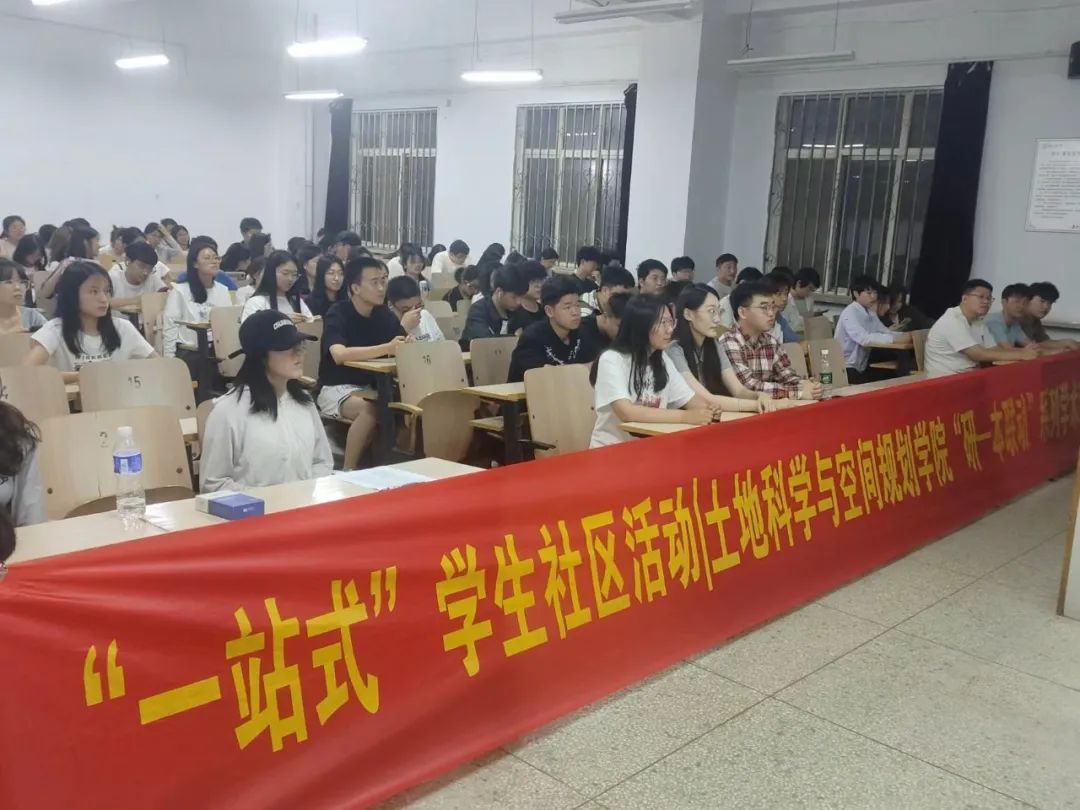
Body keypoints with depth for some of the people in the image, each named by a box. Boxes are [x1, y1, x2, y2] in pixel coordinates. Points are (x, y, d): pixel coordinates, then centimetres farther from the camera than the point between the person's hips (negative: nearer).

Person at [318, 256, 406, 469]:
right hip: (336, 388, -5)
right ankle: (348, 471, -20)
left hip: (372, 386, 5)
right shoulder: (337, 314, -15)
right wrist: (386, 348, -43)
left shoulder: (384, 314, 4)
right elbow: (340, 355, -33)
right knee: (370, 409, -35)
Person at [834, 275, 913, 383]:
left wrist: (905, 335, -16)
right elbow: (864, 338, -29)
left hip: (860, 368, 8)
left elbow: (886, 333, 1)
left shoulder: (870, 313, 10)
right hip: (846, 369, -8)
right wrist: (895, 339, -32)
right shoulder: (850, 313, -16)